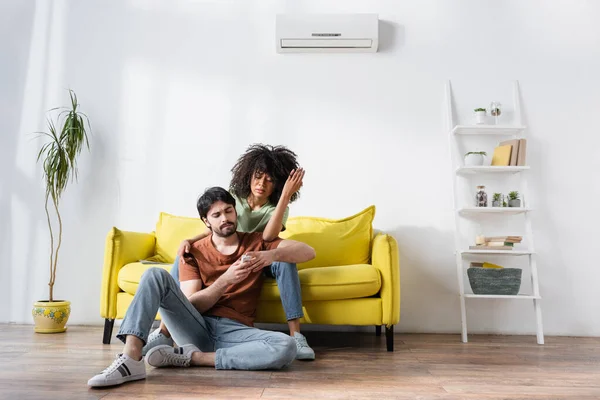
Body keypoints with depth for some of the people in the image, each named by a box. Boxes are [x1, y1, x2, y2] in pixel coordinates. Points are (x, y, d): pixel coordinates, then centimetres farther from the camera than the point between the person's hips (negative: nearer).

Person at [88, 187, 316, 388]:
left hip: (235, 331, 0)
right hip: (196, 328, 0)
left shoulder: (257, 242, 11)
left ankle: (190, 356, -22)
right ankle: (131, 358, -32)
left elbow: (308, 252, -1)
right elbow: (190, 305, -1)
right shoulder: (194, 252, 10)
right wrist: (225, 280, -18)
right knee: (156, 275, -19)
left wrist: (272, 255, -21)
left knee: (286, 347, -32)